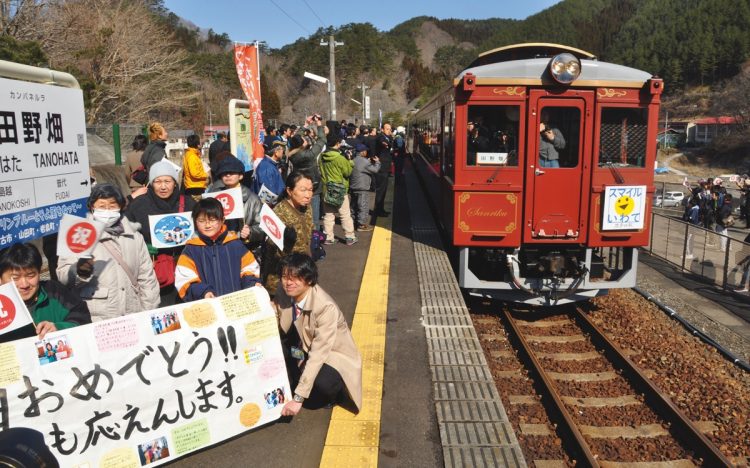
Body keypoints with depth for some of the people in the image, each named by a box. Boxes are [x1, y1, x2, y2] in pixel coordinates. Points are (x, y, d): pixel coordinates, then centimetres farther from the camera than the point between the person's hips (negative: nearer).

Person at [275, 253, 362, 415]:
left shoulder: (326, 308, -32)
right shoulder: (283, 292, -13)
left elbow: (319, 354, -33)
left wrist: (298, 398, -34)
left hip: (333, 356, -6)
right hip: (305, 349, 6)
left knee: (321, 382, -36)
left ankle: (333, 390, 1)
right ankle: (293, 385, 5)